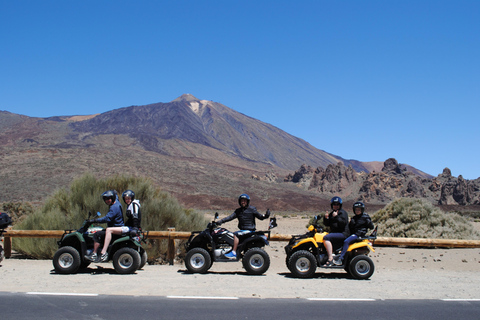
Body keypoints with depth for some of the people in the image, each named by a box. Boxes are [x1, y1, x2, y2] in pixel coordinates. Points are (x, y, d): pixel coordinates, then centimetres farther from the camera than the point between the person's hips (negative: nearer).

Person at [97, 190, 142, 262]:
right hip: (129, 227, 11)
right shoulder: (129, 205, 22)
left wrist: (135, 228, -28)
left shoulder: (134, 204, -7)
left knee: (109, 230, -22)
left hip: (131, 228, -11)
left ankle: (103, 253, -27)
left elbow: (135, 217, -19)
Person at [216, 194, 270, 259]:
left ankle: (234, 253, -27)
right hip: (242, 229, 8)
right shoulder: (238, 211, 13)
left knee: (235, 234, -27)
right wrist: (221, 221, -7)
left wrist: (266, 216, -23)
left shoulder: (252, 209, -2)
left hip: (249, 230, -7)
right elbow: (230, 217, 4)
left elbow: (260, 216, -2)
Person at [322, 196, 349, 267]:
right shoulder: (331, 213, 21)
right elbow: (327, 224, 17)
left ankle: (330, 260, -34)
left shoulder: (342, 212, -4)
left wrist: (336, 217, -24)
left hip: (343, 234, -10)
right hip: (334, 233, 10)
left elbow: (343, 223, -19)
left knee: (326, 238, -28)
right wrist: (326, 218, -1)